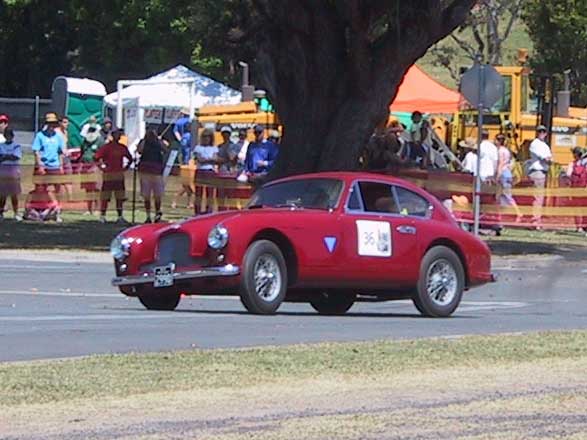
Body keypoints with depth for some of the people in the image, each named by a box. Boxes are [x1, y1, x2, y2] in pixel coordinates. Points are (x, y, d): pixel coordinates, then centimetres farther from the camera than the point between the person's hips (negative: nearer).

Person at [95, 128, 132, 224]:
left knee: (120, 197, 4)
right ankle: (102, 216, 4)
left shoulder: (123, 148, 11)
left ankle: (120, 217, 8)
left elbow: (130, 158, 24)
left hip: (119, 175, 5)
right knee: (105, 197, -2)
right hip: (108, 174, -5)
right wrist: (102, 166, -14)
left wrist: (126, 167, 13)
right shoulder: (107, 147, -5)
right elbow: (97, 156, -13)